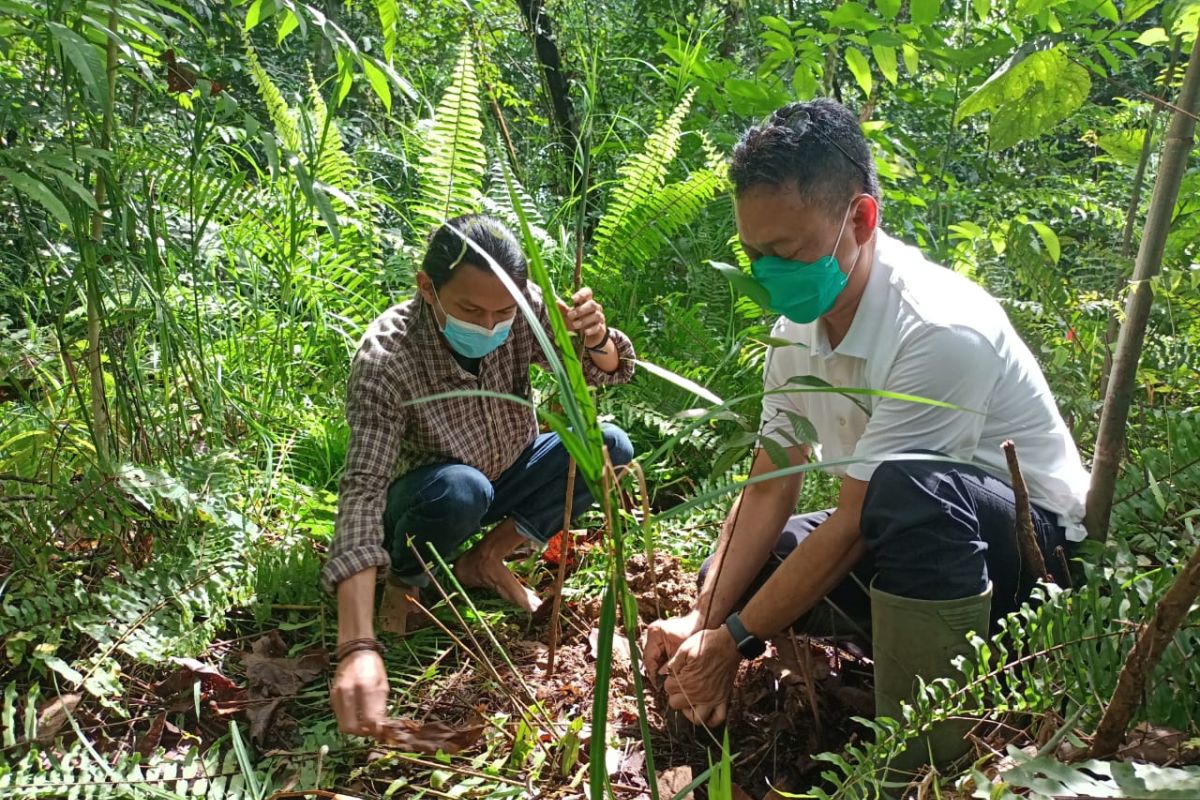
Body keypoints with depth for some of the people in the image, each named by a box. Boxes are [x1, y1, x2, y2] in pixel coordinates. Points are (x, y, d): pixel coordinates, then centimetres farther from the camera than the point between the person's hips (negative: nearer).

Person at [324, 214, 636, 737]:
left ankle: (486, 560, -2)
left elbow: (606, 371, -11)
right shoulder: (386, 357, -33)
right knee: (460, 489, -37)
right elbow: (363, 491, -40)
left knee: (611, 447, -18)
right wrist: (358, 647, -51)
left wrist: (596, 339, -39)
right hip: (429, 498, -4)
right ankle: (404, 582, -4)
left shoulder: (524, 308, -21)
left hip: (510, 472, 5)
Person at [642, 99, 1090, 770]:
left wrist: (732, 641, -21)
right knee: (735, 573, 0)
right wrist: (702, 622, -14)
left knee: (909, 487, -39)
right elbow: (768, 489, -2)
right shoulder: (797, 329, -5)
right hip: (910, 541, 8)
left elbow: (855, 523, -27)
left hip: (1034, 540, -8)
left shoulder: (942, 330, -30)